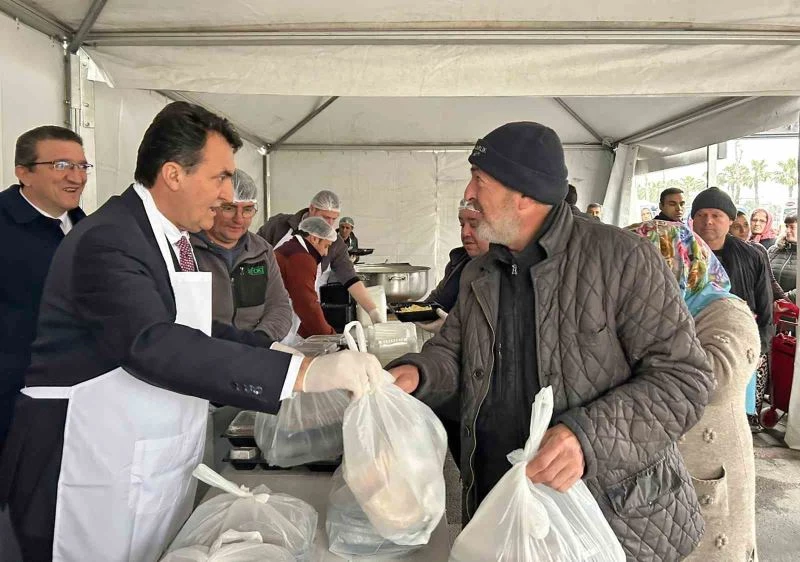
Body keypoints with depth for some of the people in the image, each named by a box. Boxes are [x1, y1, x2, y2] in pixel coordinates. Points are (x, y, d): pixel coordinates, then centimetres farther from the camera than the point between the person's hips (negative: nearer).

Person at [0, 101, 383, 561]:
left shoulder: (171, 235, 7)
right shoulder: (107, 241, -21)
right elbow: (153, 345, -34)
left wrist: (285, 352, 4)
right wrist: (301, 372, -41)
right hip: (96, 483, -8)